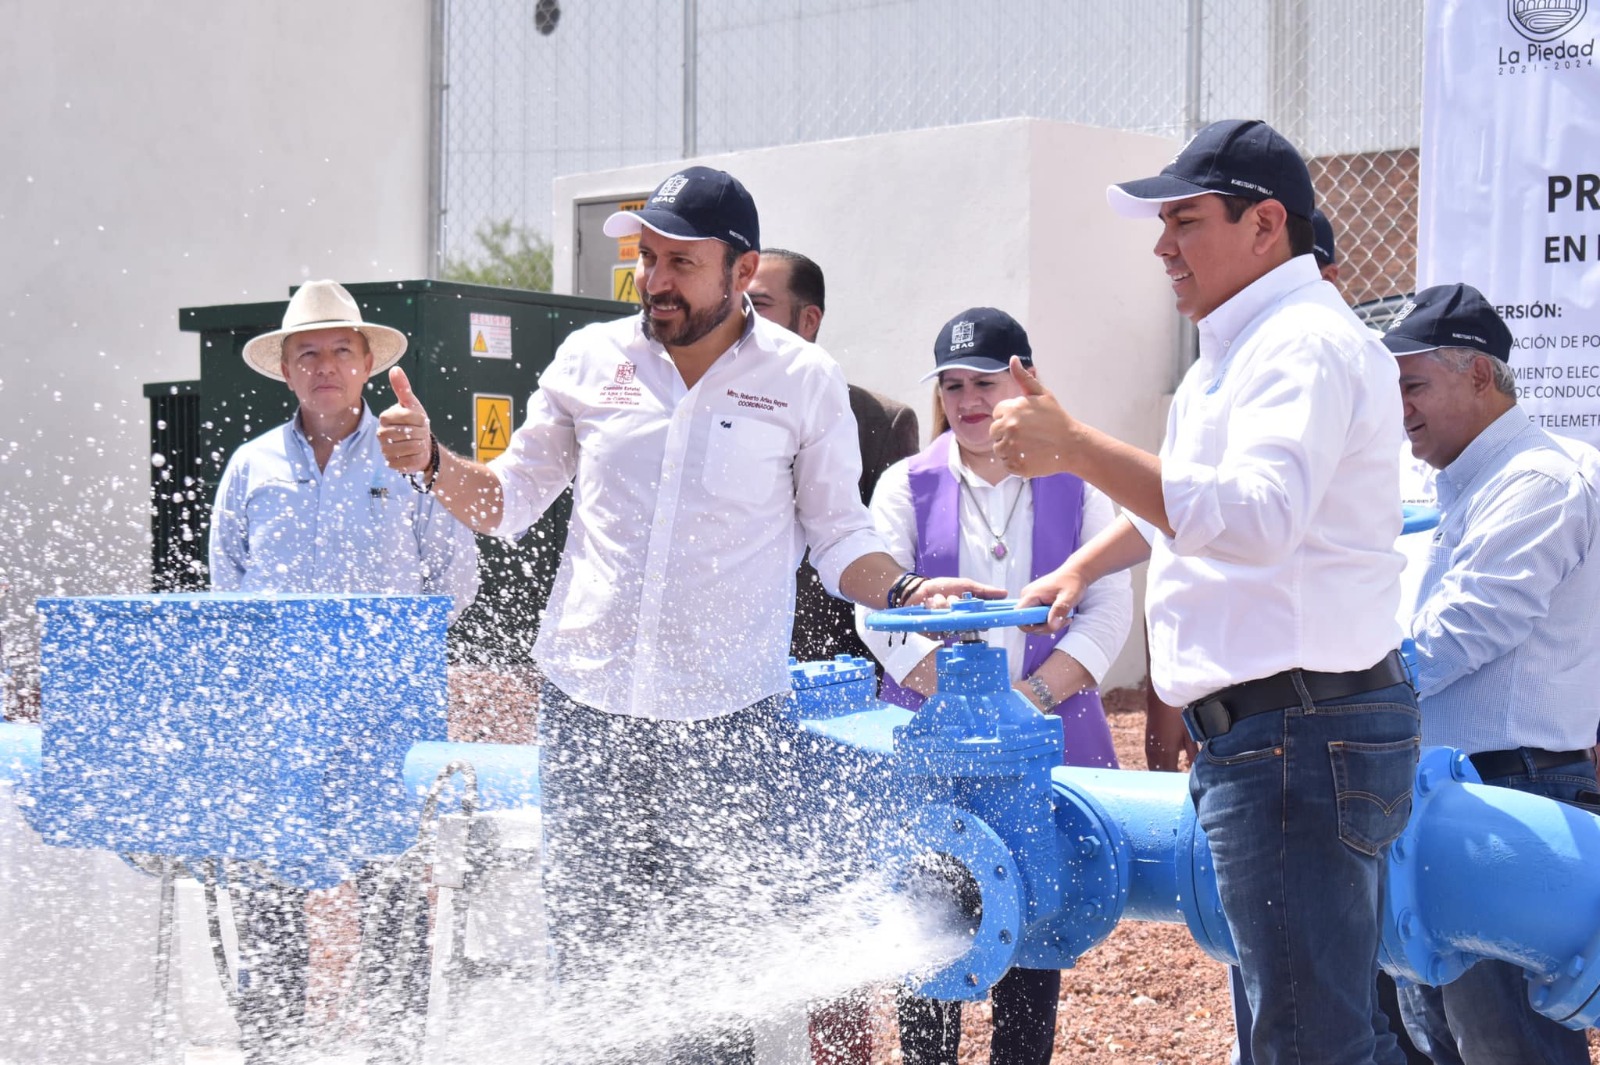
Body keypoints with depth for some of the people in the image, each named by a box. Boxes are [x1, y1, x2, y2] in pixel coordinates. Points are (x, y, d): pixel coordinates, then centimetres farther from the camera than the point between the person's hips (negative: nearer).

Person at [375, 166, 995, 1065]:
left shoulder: (805, 381, 0)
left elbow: (840, 537, 7)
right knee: (588, 949, 6)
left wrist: (907, 592, -11)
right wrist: (434, 465, -5)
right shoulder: (591, 360, 5)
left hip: (729, 719, -2)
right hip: (587, 707, 2)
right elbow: (508, 501, 13)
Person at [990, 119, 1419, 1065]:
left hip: (1300, 733, -12)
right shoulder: (1244, 346, 19)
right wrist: (1081, 568, 30)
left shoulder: (1304, 345, -16)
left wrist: (1075, 448, -34)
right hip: (1272, 731, 12)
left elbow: (1258, 514, -33)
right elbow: (1186, 490, 36)